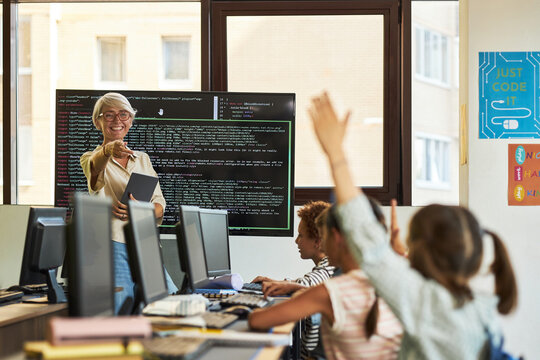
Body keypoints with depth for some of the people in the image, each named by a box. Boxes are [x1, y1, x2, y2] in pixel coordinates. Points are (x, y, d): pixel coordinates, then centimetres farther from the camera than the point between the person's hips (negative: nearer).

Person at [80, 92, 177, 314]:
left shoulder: (143, 159, 21)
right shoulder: (92, 158, 9)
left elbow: (160, 206, 11)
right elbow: (94, 168, -19)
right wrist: (107, 151, -43)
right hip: (113, 244, -4)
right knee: (120, 312, -18)